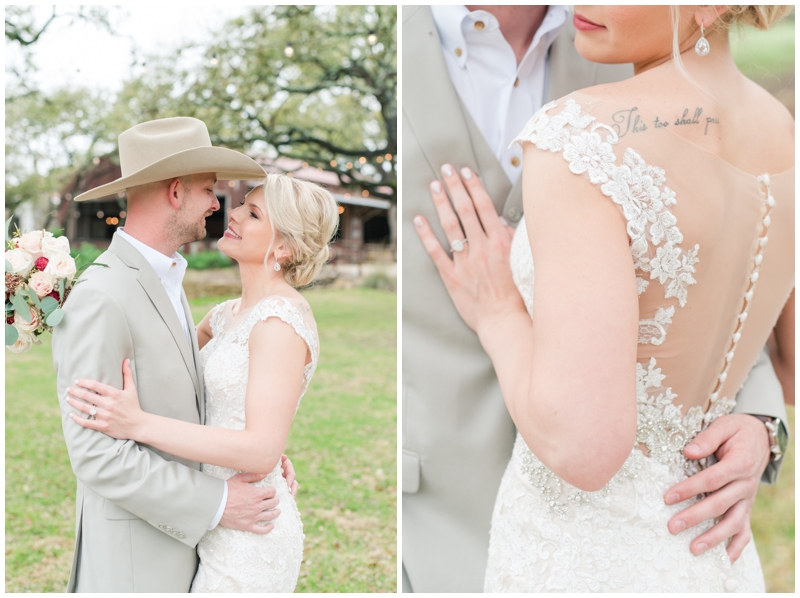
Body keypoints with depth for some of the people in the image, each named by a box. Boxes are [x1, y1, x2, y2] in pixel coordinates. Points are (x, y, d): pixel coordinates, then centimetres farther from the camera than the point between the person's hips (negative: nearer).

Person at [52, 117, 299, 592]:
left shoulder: (166, 279, 7)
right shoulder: (99, 299, -24)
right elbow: (95, 454, -26)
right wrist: (216, 504, -21)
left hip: (178, 530, 9)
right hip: (134, 547, -9)